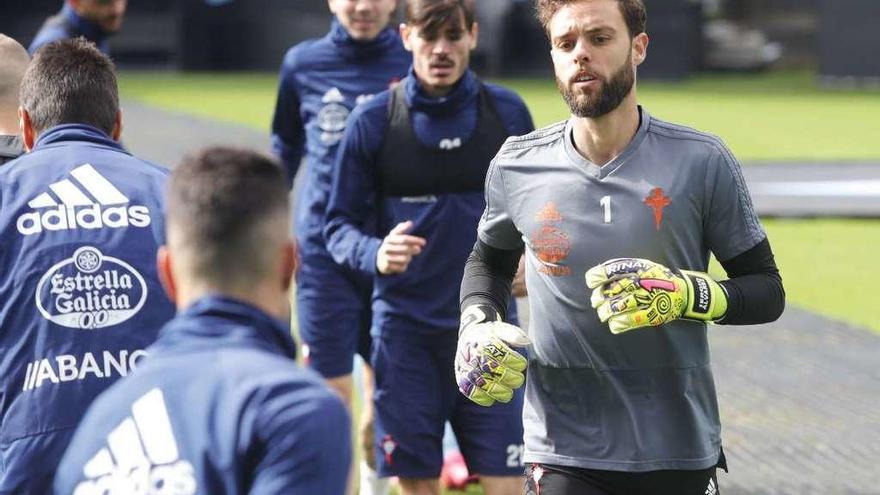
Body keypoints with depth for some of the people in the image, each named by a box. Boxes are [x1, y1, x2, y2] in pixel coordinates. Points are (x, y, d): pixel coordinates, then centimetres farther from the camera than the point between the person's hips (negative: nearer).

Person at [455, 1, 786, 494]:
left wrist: (687, 294, -18)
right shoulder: (517, 167, 1)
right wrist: (476, 324, 1)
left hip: (681, 451, 0)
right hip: (563, 450, 0)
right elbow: (489, 260, 22)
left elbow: (767, 291, 0)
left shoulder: (703, 162, -5)